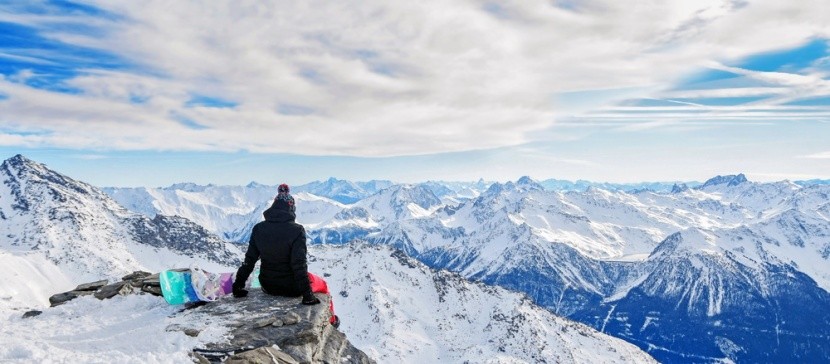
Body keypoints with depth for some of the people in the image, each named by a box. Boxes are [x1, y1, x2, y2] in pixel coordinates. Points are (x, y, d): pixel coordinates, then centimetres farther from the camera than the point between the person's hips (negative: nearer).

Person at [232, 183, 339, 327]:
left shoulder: (258, 229, -8)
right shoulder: (296, 230, -22)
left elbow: (249, 260, -3)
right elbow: (299, 264, -23)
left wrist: (238, 285, 9)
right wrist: (307, 295, -17)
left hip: (267, 286, 4)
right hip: (292, 288, -4)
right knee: (323, 285, 26)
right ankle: (330, 320, 43)